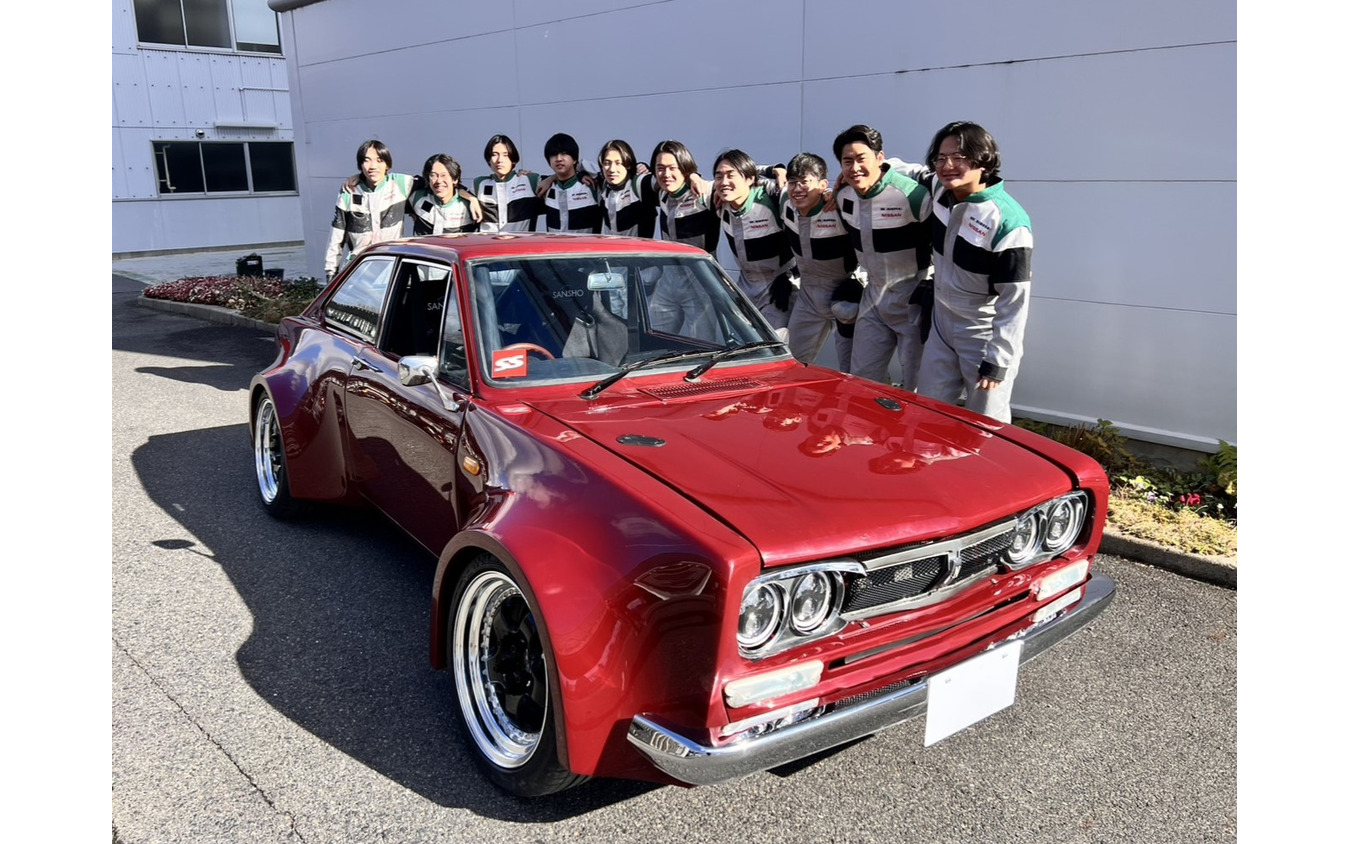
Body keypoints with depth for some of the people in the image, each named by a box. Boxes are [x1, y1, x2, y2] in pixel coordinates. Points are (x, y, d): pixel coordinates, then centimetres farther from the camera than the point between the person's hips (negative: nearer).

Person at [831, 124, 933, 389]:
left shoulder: (911, 195, -21)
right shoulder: (844, 197, 1)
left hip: (914, 300, -7)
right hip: (874, 296, 7)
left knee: (916, 384, 0)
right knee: (862, 376, 13)